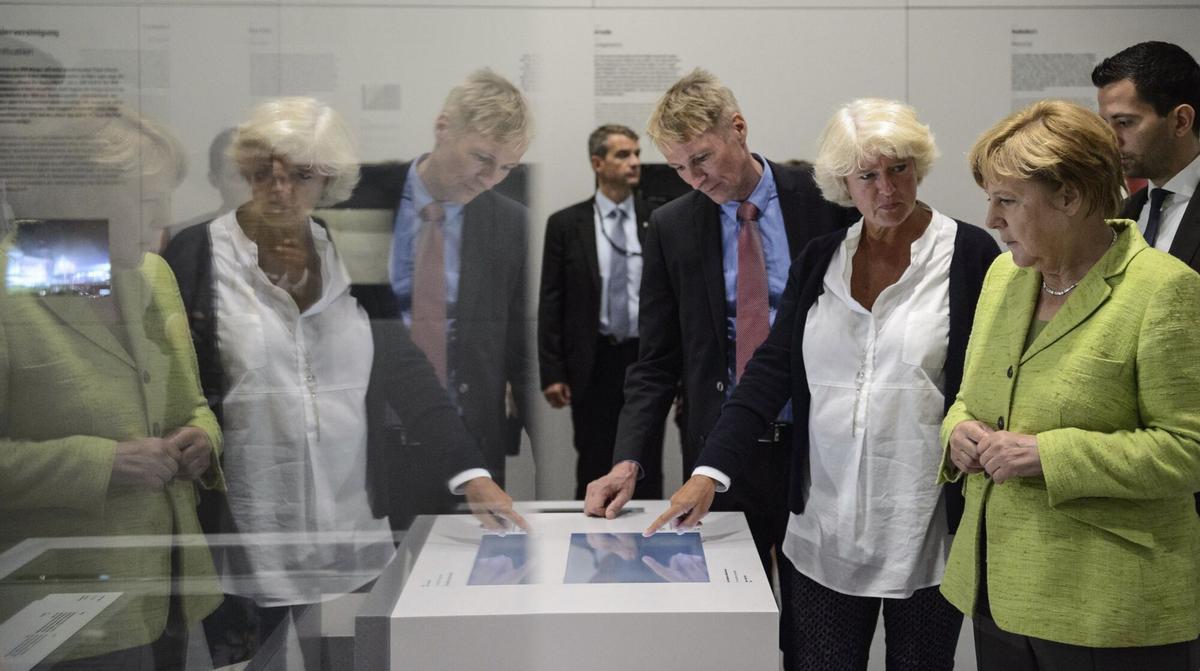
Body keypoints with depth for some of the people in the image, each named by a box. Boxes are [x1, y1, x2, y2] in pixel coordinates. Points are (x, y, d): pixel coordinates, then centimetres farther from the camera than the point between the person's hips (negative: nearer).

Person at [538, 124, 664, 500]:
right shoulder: (566, 224, 0)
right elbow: (551, 303, -1)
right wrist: (552, 372, -6)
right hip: (592, 364, -1)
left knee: (647, 471, 7)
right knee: (593, 471, 7)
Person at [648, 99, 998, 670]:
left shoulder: (970, 254, -4)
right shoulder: (818, 260, 7)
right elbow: (771, 370, 2)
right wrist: (710, 471, -9)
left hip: (927, 532, -3)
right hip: (825, 532, 3)